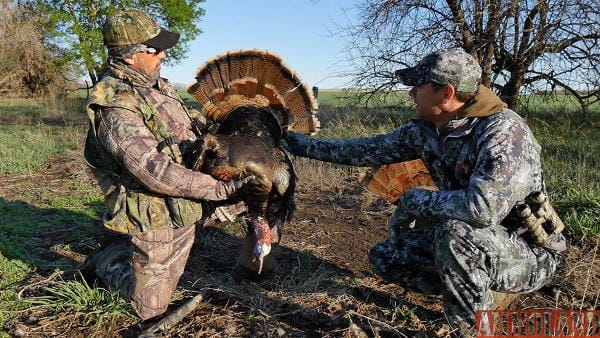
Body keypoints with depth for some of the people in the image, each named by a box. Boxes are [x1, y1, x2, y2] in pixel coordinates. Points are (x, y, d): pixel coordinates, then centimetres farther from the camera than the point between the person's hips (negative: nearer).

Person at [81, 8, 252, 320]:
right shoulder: (115, 109, -25)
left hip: (184, 212, 8)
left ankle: (115, 254, 44)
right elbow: (155, 171, -31)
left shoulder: (155, 85, 4)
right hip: (155, 221, -8)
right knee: (150, 308, 11)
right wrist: (217, 189, -30)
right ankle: (104, 264, 31)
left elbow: (186, 129, 17)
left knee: (169, 280, 30)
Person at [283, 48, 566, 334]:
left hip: (530, 253, -7)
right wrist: (306, 145, 7)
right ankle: (471, 293, 13)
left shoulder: (503, 131, -28)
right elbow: (373, 149, 6)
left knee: (454, 232, -37)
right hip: (468, 241, 7)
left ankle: (475, 326, -13)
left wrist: (415, 200, -25)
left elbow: (484, 206, -42)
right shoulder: (425, 129, -5)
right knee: (384, 258, 3)